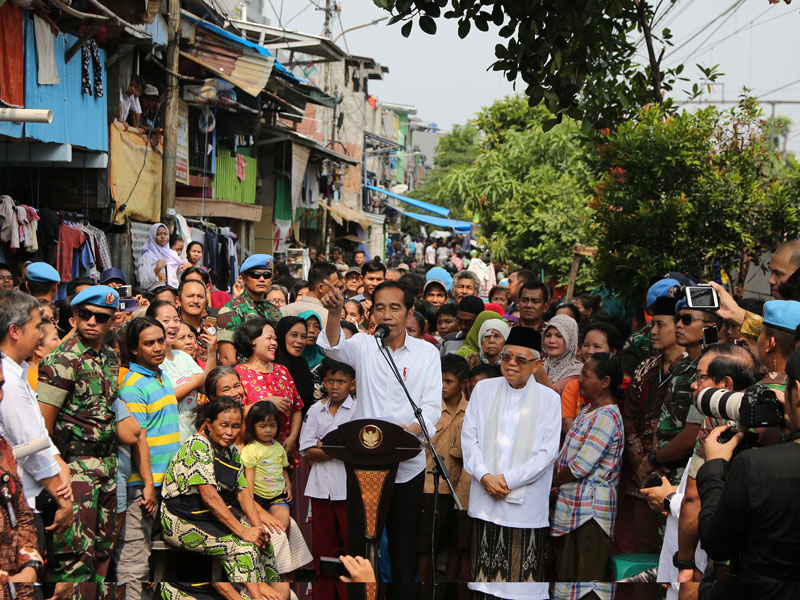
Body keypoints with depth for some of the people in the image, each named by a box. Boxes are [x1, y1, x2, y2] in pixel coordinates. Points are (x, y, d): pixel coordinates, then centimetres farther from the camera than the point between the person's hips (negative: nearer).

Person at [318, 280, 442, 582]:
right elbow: (335, 347, -19)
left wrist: (411, 430, -23)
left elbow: (432, 406, -2)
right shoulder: (364, 345, 3)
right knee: (359, 538, 4)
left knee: (405, 543, 7)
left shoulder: (427, 352, 4)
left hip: (408, 465, 0)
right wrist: (334, 313, -40)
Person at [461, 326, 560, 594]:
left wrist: (508, 480, -12)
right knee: (486, 567, 6)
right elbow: (469, 436, 5)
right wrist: (484, 476, -9)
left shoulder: (549, 399, 0)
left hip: (526, 502, -2)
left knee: (523, 571, -1)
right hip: (485, 498, 2)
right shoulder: (484, 389, 7)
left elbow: (548, 452, -4)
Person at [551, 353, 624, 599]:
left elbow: (580, 467, -20)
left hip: (591, 507, -10)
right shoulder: (589, 410, 13)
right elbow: (570, 456, 17)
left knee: (588, 575, -6)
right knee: (570, 570, 16)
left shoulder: (606, 417, -18)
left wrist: (550, 483, -7)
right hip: (574, 505, 10)